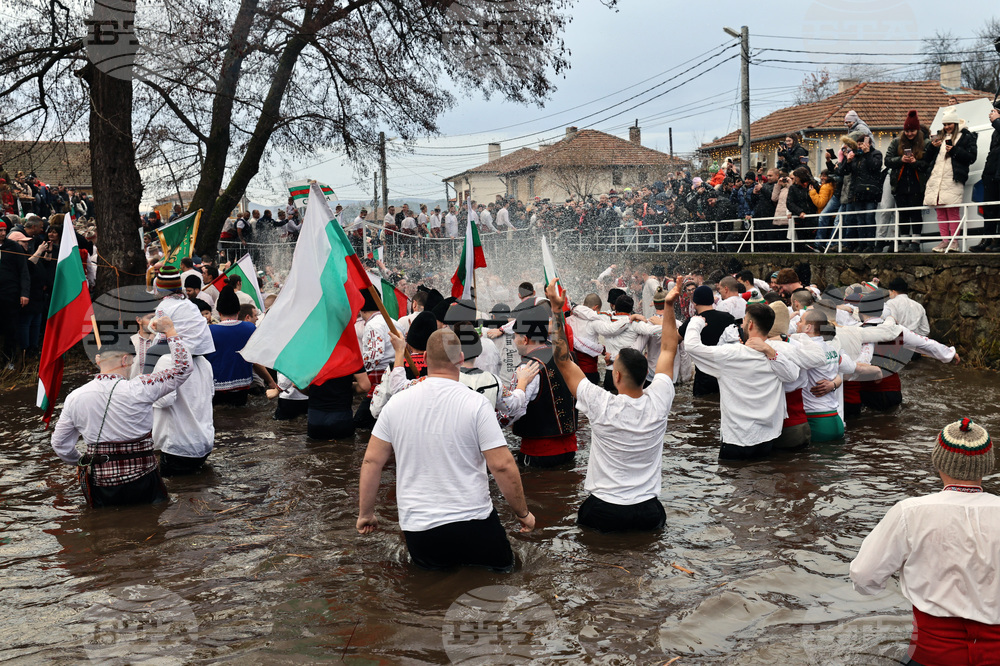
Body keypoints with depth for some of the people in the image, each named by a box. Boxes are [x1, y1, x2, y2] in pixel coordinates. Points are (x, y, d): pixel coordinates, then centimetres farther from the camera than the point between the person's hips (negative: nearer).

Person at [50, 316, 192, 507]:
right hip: (141, 482, -4)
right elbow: (182, 368, -1)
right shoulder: (138, 389, -11)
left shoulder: (74, 397, 2)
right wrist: (170, 331, 7)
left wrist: (80, 462, 31)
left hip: (99, 486, 4)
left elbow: (60, 444, 12)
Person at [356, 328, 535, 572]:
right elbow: (502, 466, -11)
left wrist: (366, 514, 17)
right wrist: (523, 513, 3)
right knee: (503, 571, 18)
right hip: (473, 522, -2)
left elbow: (371, 462, 5)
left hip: (417, 527, 3)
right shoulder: (476, 403, -10)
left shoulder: (396, 403, 0)